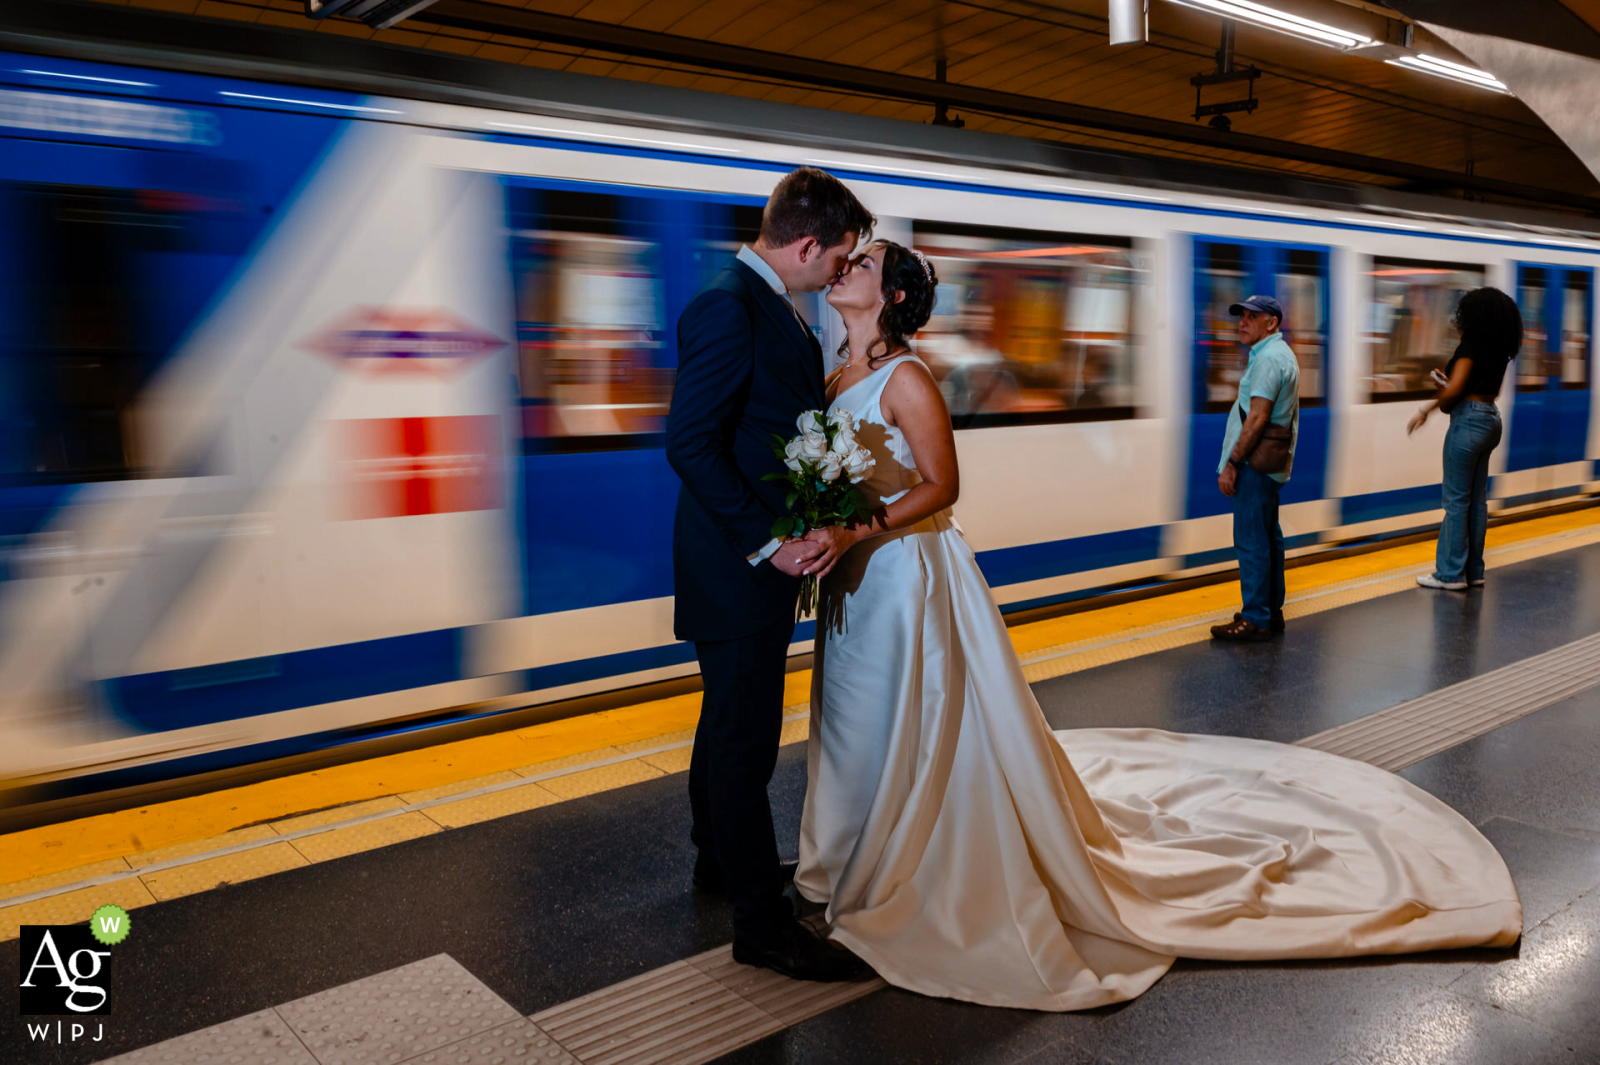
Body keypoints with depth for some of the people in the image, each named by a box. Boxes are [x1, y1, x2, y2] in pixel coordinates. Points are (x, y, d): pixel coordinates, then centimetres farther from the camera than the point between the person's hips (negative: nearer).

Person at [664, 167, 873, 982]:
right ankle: (761, 921, 11)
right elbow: (689, 443, -24)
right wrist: (764, 540, -22)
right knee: (745, 739, -1)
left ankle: (721, 859, 41)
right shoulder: (727, 308, -19)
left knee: (730, 724, 23)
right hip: (736, 569, -10)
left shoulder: (772, 308, 12)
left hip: (759, 559, 10)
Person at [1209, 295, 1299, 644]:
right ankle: (1272, 611, 23)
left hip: (1256, 464, -11)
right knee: (1267, 538, 15)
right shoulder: (1279, 354, 19)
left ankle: (1256, 620, -4)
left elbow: (1257, 418, -22)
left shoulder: (1268, 358, -16)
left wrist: (1232, 463, -20)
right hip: (1270, 464, 11)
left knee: (1251, 541, -7)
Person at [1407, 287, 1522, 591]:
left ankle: (1451, 573, 1)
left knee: (1457, 499, -3)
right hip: (1491, 420, 9)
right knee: (1477, 498, 12)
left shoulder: (1471, 345, -13)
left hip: (1469, 421, -9)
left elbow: (1454, 389, -20)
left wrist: (1426, 410, -9)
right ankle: (1473, 570, 18)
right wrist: (1447, 385, 16)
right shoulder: (1499, 351, 12)